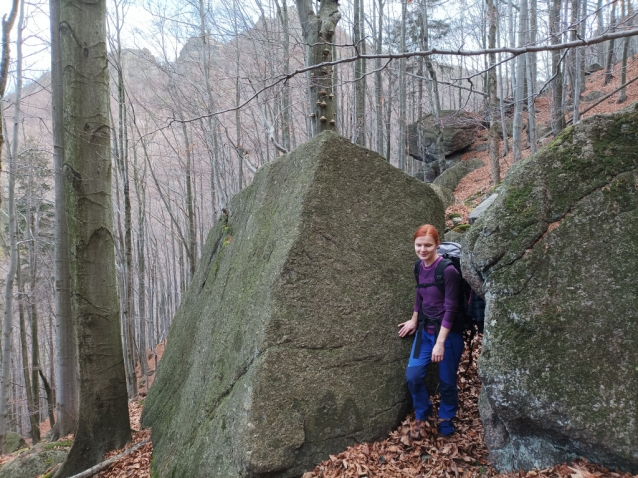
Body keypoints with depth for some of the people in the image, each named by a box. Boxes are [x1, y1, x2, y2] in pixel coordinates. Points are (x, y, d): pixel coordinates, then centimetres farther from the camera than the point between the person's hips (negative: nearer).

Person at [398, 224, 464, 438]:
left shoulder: (448, 270, -22)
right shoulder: (419, 267, -1)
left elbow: (451, 309, -21)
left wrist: (440, 342, -21)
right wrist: (414, 320, 23)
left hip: (447, 333, -6)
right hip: (425, 330, 6)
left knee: (446, 381, 9)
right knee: (413, 375, 2)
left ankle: (446, 421, 35)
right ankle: (423, 415, 28)